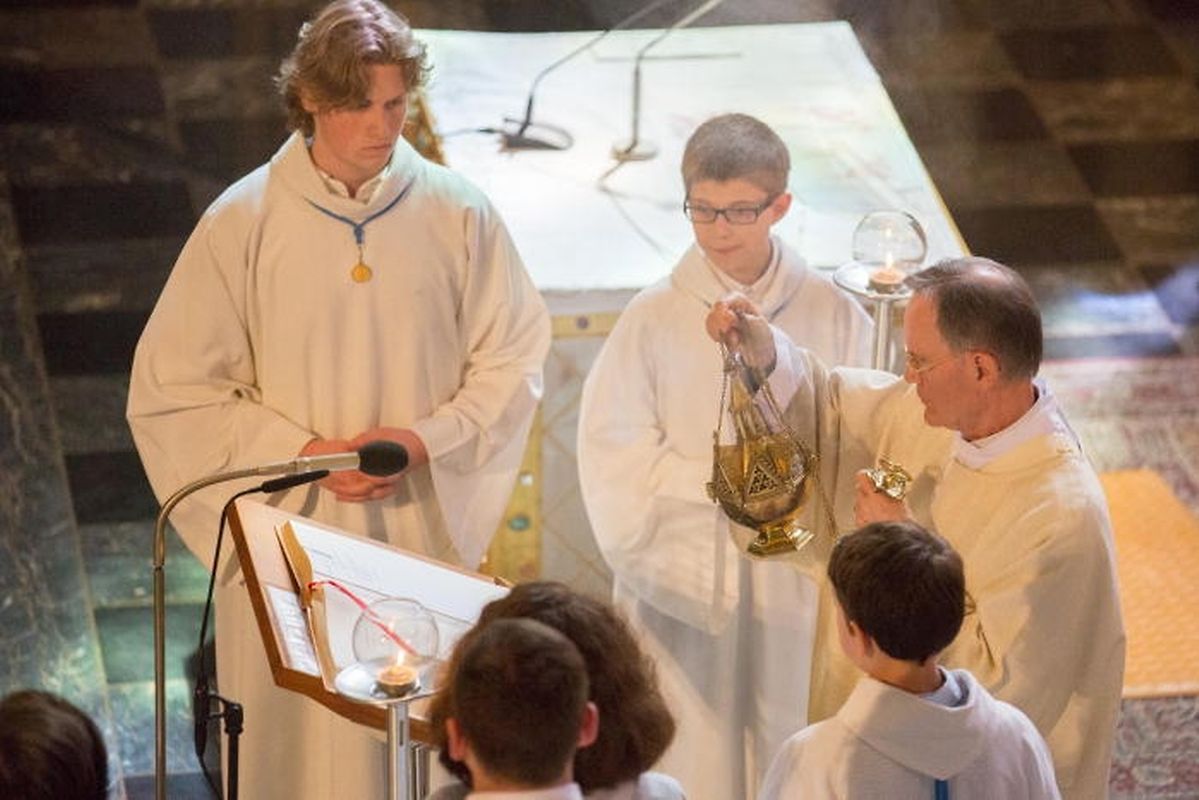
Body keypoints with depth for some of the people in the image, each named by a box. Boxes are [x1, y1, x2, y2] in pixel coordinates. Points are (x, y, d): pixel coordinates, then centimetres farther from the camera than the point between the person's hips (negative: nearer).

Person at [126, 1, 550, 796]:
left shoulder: (457, 213, -3)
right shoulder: (243, 222, -7)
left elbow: (512, 359, 4)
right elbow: (170, 390, -4)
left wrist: (429, 438, -13)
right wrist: (300, 452, -14)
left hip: (426, 530, 1)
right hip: (289, 536, -1)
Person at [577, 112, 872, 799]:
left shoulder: (832, 316, -2)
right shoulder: (654, 319, -5)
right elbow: (617, 459, -7)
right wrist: (724, 480, -15)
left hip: (798, 588, 1)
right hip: (684, 587, -1)